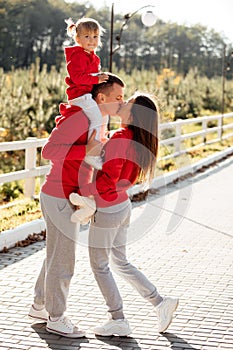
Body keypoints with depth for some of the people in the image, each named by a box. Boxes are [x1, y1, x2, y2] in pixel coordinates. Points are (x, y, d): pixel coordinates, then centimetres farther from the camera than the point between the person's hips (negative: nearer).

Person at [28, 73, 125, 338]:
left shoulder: (94, 120, 11)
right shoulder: (78, 118, -20)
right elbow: (49, 151, -26)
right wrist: (87, 150, -29)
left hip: (67, 198, 10)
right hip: (60, 199, -10)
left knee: (57, 255, 20)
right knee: (62, 261, 1)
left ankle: (40, 306, 34)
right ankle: (56, 318, 15)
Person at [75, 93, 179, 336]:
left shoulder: (120, 139, -24)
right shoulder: (138, 139, 2)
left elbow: (107, 181, -27)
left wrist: (81, 192, -17)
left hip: (107, 210, -8)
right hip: (123, 206, 8)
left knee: (99, 265, 8)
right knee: (120, 262, 20)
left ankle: (118, 321, 15)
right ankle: (160, 302, 19)